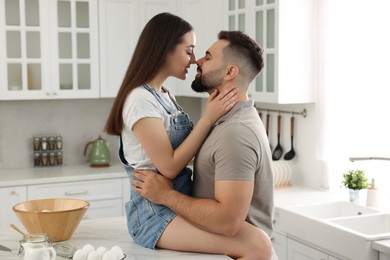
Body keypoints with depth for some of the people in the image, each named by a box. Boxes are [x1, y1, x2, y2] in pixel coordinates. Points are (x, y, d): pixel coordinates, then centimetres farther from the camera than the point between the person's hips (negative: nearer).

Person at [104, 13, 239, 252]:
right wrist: (208, 118, -17)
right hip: (156, 211, -9)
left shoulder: (166, 95, 14)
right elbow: (169, 166, -18)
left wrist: (214, 113, 7)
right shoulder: (141, 99, -14)